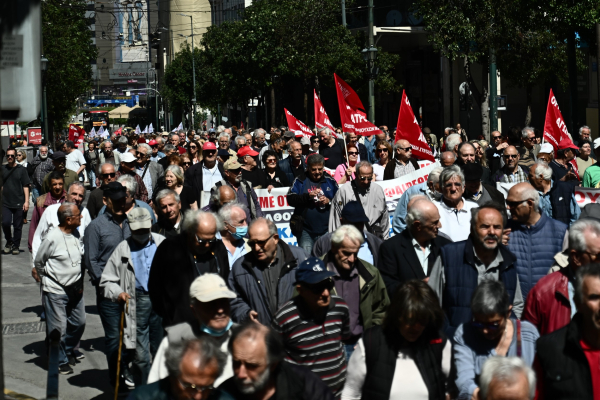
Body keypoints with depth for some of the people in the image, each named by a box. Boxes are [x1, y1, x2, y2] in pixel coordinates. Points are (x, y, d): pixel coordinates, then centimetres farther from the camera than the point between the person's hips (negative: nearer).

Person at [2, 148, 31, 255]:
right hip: (6, 203, 1)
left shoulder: (21, 169, 2)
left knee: (18, 226, 3)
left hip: (19, 203, -1)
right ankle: (9, 241, 12)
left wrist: (26, 201, -5)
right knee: (5, 223, -12)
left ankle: (16, 246, 16)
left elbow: (26, 186, 2)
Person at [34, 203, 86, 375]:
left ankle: (67, 351, 37)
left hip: (75, 289, 7)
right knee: (58, 328, 0)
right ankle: (60, 362, 15)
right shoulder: (53, 238, -18)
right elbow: (38, 261, -4)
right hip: (56, 290, -6)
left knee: (79, 323, 14)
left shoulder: (76, 234, 0)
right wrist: (46, 279, 8)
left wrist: (80, 282, 15)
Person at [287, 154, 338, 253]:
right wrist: (308, 196, -19)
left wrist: (329, 201, -9)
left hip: (326, 230, 2)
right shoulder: (300, 181, 3)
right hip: (305, 231, -2)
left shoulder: (330, 181, 9)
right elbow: (290, 199, -8)